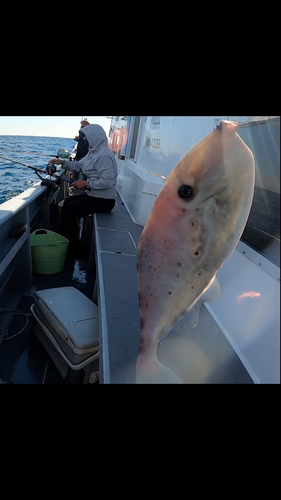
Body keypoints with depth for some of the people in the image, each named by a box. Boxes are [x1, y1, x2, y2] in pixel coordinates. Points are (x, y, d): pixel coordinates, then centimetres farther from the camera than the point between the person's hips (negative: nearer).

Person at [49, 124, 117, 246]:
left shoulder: (104, 155, -22)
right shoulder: (94, 152, 11)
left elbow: (108, 181, -30)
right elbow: (79, 165, 18)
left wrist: (86, 184, -21)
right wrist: (62, 162, 4)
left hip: (104, 200, -11)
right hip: (95, 194, 11)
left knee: (68, 209, -10)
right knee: (68, 201, 20)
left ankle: (68, 245, 7)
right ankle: (70, 241, 28)